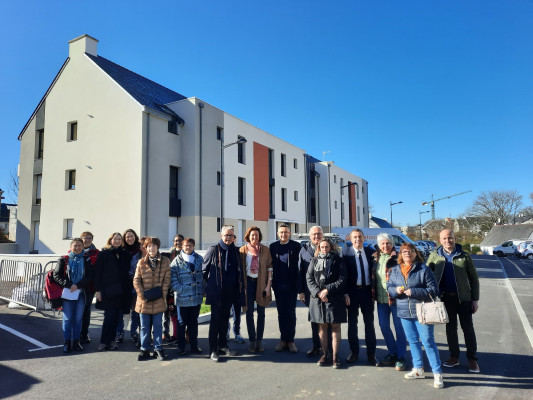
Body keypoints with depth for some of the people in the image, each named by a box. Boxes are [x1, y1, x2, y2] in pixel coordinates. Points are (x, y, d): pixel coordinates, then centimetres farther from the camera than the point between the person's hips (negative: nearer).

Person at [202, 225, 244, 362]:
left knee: (225, 319, 14)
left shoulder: (235, 251, 9)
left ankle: (223, 346, 25)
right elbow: (204, 269, 1)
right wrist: (209, 285, 1)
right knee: (215, 320, -2)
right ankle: (213, 350, 5)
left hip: (230, 292, 5)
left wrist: (240, 290, 9)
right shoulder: (213, 250, -4)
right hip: (216, 293, -5)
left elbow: (239, 272, 15)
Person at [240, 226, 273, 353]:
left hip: (261, 282, 0)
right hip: (248, 282, 0)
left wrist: (268, 285, -6)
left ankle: (259, 340, 16)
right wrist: (241, 286, -3)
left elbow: (269, 268, 1)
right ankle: (252, 340, 11)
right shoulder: (243, 250, 1)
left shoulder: (265, 250, 1)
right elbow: (240, 268, 2)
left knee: (261, 312, 6)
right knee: (249, 312, 3)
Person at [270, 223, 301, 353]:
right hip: (278, 285, 2)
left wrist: (301, 284, -6)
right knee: (281, 313, 10)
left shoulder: (296, 246, -2)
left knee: (291, 313, 5)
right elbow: (271, 265, 8)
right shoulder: (273, 246, 5)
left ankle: (290, 340, 17)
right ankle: (283, 340, 21)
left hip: (292, 285, -2)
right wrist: (270, 283, 3)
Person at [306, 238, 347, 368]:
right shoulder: (314, 261, 9)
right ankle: (324, 355, 19)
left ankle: (335, 356, 9)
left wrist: (327, 290, -13)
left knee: (335, 328, 2)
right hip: (318, 299, 2)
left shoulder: (338, 261, 1)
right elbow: (309, 279, 3)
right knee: (322, 327, 8)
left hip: (335, 299, -2)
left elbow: (342, 280, -5)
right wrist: (318, 293, -11)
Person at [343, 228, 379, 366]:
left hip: (367, 291, 2)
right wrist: (345, 293, -11)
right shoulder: (346, 252, -4)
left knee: (369, 323, 9)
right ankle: (354, 352, 24)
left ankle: (371, 354, 20)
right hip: (352, 291, -2)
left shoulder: (370, 252, 3)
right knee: (352, 323, 10)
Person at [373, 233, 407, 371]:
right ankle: (393, 353, 31)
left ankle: (401, 358, 15)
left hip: (395, 297, -6)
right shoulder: (375, 257, 8)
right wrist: (374, 294, 9)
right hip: (381, 298, 6)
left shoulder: (397, 257, -8)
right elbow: (372, 276, 15)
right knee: (384, 326, 13)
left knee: (399, 327, 3)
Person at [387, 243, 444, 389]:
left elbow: (434, 290, -12)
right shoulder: (395, 270, 6)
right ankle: (418, 369, 30)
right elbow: (389, 287, 12)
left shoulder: (423, 269, -9)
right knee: (413, 341, 15)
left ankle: (437, 373, 9)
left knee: (427, 341, -2)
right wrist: (396, 290, -11)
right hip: (404, 312, 5)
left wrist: (414, 292, -20)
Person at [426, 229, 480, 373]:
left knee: (468, 328, 5)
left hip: (463, 298, -2)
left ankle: (472, 358, 19)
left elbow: (474, 278, 0)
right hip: (445, 298, 2)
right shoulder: (435, 256, 0)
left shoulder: (464, 256, -4)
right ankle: (454, 356, 25)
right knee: (450, 328, 12)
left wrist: (475, 299, -4)